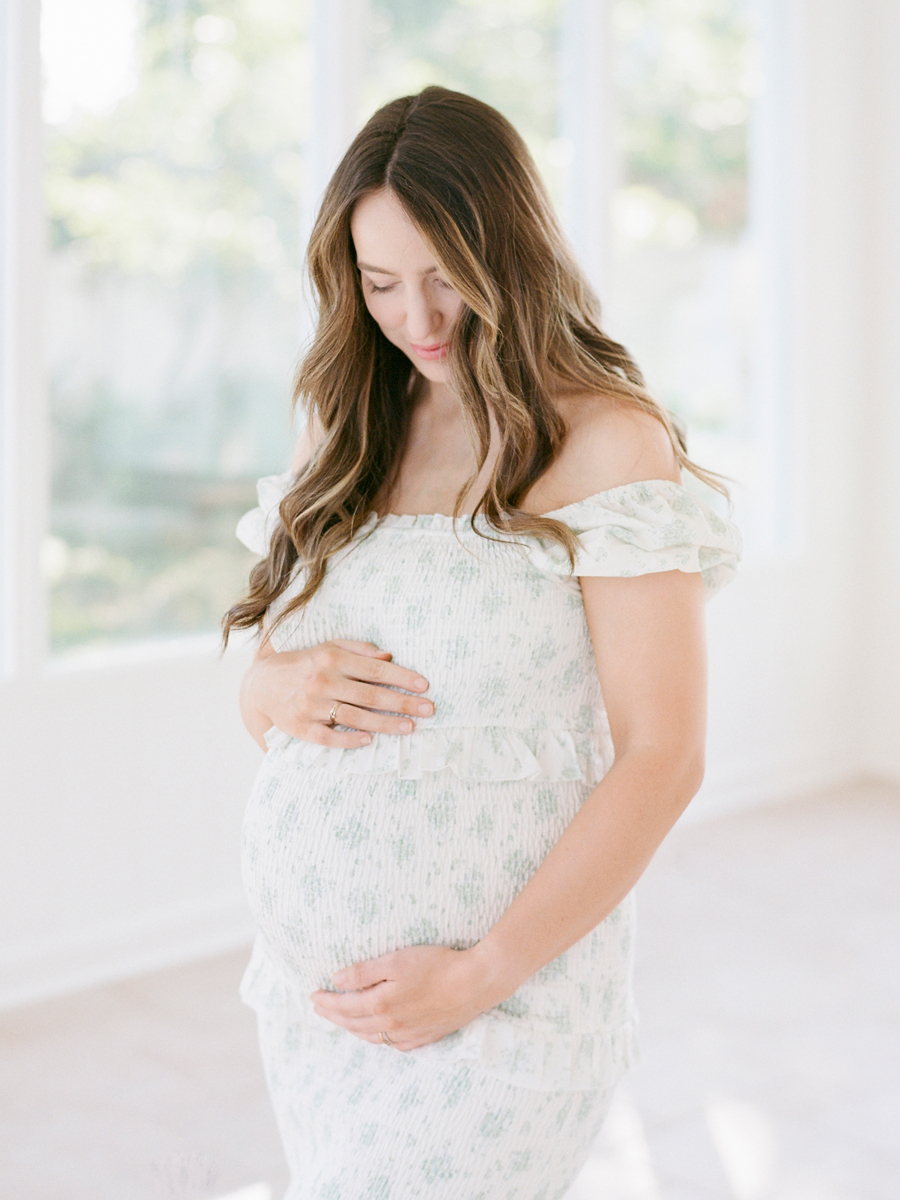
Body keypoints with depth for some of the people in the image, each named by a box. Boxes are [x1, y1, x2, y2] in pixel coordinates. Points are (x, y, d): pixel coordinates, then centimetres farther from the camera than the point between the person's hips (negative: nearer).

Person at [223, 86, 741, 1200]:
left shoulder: (604, 442, -9)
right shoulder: (345, 435, 9)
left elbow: (661, 755, -13)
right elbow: (256, 698, 15)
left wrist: (480, 976, -16)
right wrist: (282, 686, -9)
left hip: (490, 1007, -5)